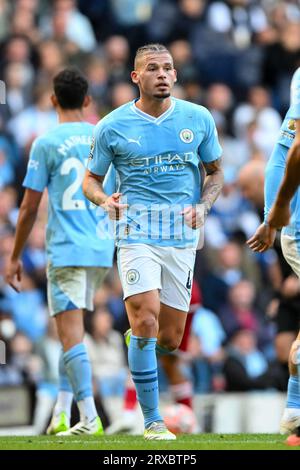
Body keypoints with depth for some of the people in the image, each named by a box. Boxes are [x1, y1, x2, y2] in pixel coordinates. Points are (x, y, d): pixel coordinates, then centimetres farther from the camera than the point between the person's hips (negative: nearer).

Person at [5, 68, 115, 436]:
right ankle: (61, 413, 13)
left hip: (65, 250, -5)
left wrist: (14, 257, 4)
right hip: (102, 250, 5)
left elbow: (30, 206, -4)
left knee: (71, 335, -6)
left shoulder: (46, 143, -5)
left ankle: (89, 417, -14)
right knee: (72, 332, 16)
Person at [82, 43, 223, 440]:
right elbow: (91, 179, 9)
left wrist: (202, 206, -4)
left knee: (170, 339, 4)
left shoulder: (198, 119, 6)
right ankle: (152, 420, -10)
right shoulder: (112, 127, 0)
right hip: (136, 233, -3)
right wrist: (104, 200, -14)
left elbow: (215, 172, 16)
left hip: (183, 238, 3)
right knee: (146, 322, -18)